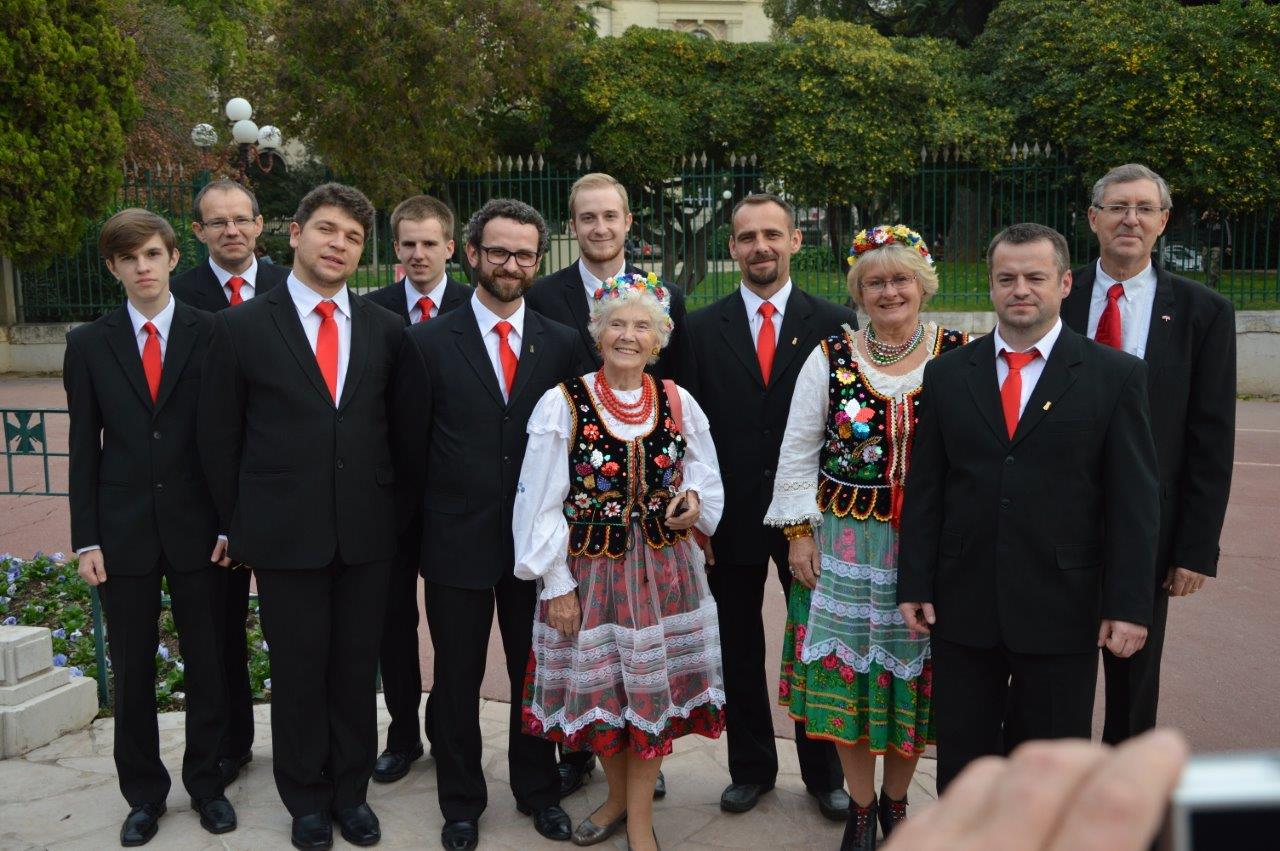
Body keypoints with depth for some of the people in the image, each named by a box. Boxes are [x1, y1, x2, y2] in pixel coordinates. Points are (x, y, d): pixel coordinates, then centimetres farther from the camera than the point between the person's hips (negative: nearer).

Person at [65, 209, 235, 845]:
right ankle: (144, 794, 27)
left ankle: (205, 782, 27)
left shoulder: (212, 334, -1)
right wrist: (86, 540, 0)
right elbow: (84, 448, 4)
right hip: (123, 531, 1)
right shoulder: (89, 344, 4)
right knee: (132, 672, 11)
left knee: (207, 665, 9)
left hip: (198, 529, -1)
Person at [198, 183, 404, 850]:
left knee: (357, 669, 12)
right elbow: (219, 438, 3)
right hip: (284, 536, -2)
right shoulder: (241, 327, -2)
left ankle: (351, 791, 31)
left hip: (367, 534, 2)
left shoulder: (386, 330, 3)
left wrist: (395, 511, 8)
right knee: (298, 671, 10)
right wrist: (236, 526, 4)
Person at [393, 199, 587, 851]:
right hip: (458, 543, -1)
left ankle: (538, 792, 35)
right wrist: (438, 519, 6)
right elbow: (411, 448, 2)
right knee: (458, 680, 12)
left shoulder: (563, 344, 2)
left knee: (536, 674, 14)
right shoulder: (428, 343, -3)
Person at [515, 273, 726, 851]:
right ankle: (618, 797, 38)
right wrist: (557, 584, -9)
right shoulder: (563, 403, -9)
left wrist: (694, 498, -9)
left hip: (663, 568, 2)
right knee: (599, 692, 11)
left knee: (654, 691, 9)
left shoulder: (679, 404, 0)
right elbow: (541, 501, -8)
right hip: (590, 568, -2)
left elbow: (704, 470, 14)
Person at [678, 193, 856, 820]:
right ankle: (751, 767, 33)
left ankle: (824, 773, 30)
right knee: (740, 649, 14)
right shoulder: (703, 328, 1)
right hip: (731, 517, 1)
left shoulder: (836, 324, -3)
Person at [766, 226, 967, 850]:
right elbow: (798, 452, 2)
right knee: (847, 673, 7)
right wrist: (799, 531, -2)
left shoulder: (959, 356, -3)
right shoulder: (830, 358, -1)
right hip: (845, 542, 1)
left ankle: (896, 798, 33)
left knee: (914, 674, 10)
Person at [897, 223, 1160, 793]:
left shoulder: (1116, 376, -2)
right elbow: (924, 488, 5)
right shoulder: (947, 373, 4)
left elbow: (1134, 502, -4)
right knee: (961, 752, 14)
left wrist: (1129, 604, -8)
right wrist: (914, 584, 1)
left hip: (1063, 610, -2)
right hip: (963, 606, 2)